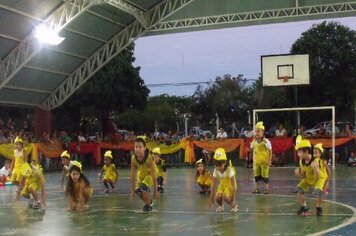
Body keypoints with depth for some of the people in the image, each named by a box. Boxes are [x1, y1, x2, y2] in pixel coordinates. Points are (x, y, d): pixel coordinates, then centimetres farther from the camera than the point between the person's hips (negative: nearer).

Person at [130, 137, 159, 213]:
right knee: (138, 191, -10)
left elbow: (154, 175, -30)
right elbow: (132, 175, -16)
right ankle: (149, 202, 22)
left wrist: (155, 190, -25)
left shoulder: (149, 158, -37)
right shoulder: (133, 159, -27)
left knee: (144, 187, -26)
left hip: (150, 174, -4)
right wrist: (133, 190, -12)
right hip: (141, 174, 4)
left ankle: (148, 206, -1)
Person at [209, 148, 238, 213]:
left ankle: (235, 205, 0)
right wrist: (211, 200, -12)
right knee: (217, 197, -23)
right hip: (222, 185, 4)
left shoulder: (229, 170, -31)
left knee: (225, 196, -31)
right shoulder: (216, 171, -19)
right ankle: (220, 206, 12)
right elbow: (213, 185, -13)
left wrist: (233, 200, -26)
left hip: (230, 185, -4)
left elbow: (233, 186, -26)